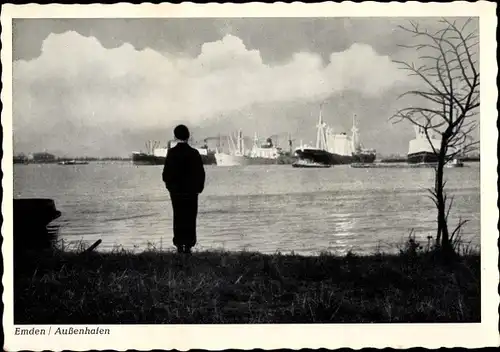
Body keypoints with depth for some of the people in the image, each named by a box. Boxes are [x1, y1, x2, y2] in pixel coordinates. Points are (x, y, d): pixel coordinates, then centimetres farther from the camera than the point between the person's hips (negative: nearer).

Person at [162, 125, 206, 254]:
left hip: (176, 191, 1)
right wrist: (199, 187, 8)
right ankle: (188, 245, 2)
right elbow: (201, 173, -3)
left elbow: (166, 172, -5)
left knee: (178, 218, 10)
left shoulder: (171, 153, -6)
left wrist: (169, 185, 11)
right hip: (191, 191, -1)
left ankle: (180, 244, 9)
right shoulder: (194, 153, -6)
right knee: (190, 218, 5)